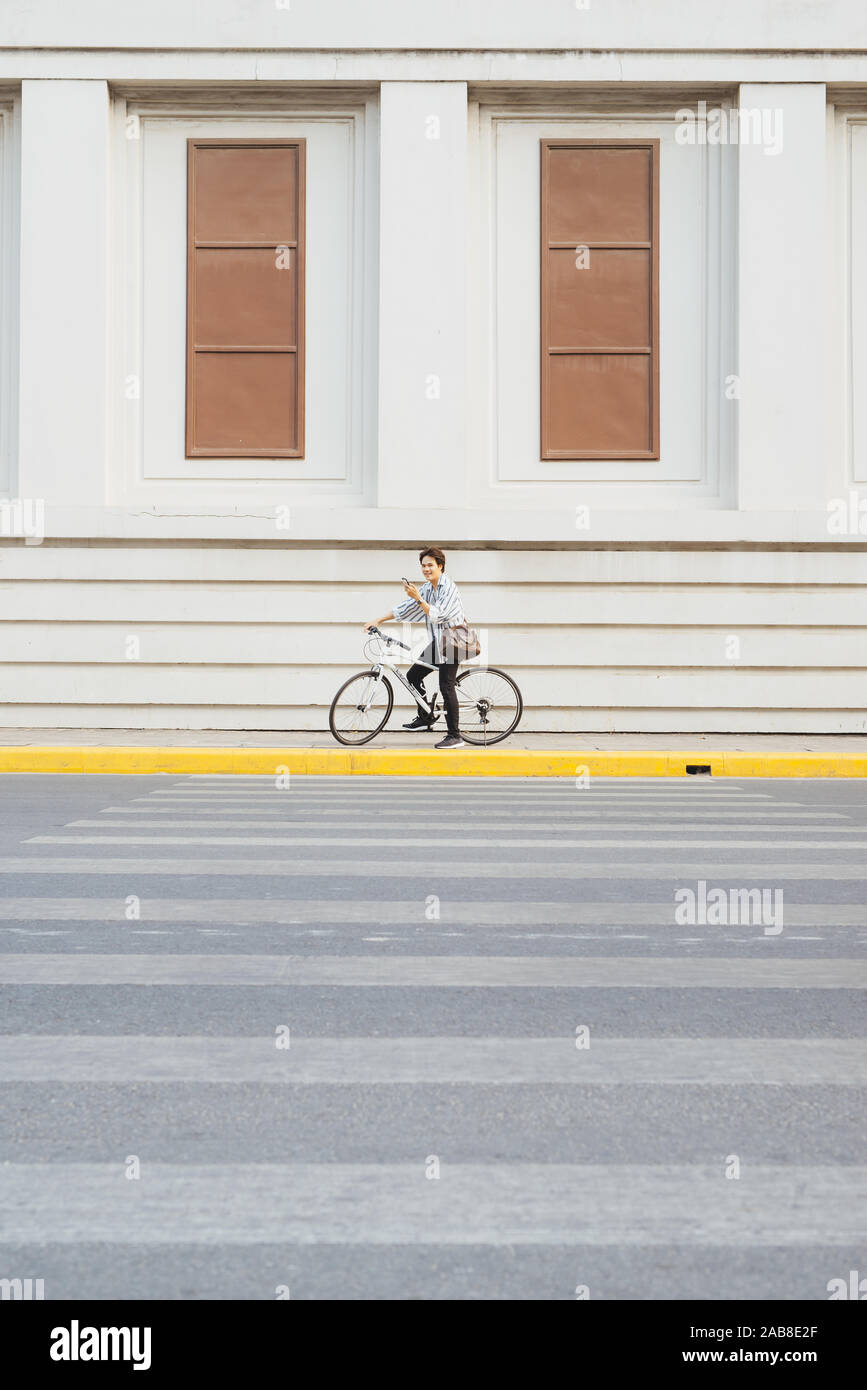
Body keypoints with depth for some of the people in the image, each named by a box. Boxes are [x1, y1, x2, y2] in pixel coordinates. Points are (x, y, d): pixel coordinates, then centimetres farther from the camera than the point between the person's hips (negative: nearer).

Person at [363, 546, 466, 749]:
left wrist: (418, 598, -29)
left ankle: (454, 736, -11)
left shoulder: (449, 587, -15)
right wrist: (379, 621, 13)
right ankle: (424, 717, 24)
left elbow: (437, 615, -24)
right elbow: (405, 607, 16)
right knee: (413, 676, 10)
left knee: (446, 686, -13)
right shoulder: (427, 588, 11)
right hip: (437, 641, 9)